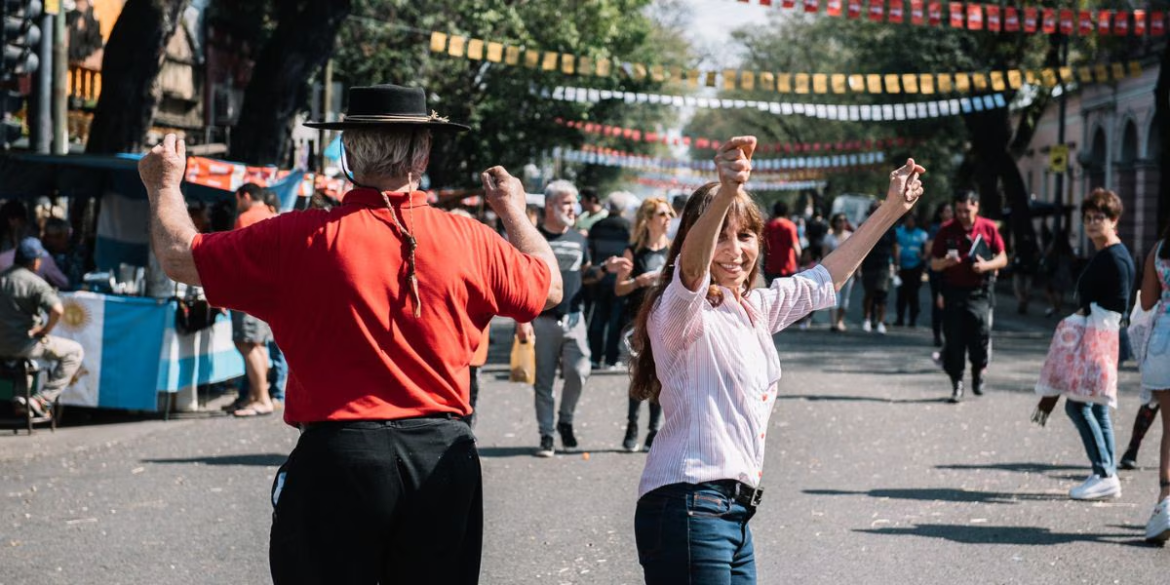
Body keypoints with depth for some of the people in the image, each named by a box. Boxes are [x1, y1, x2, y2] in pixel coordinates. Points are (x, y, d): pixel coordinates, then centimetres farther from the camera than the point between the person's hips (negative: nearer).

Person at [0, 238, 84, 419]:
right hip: (24, 343, -8)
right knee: (75, 351, 6)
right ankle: (42, 399, -2)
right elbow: (57, 310, -29)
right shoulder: (35, 282, -15)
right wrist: (44, 332, -11)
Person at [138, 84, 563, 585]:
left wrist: (164, 185, 21)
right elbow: (549, 286, 18)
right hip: (444, 456, 3)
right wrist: (514, 211, 35)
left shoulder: (299, 239, -8)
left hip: (337, 454, -2)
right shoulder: (469, 240, 0)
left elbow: (179, 258, 2)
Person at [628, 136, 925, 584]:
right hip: (689, 507, -9)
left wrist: (891, 210, 29)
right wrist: (726, 191, -50)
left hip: (735, 511, 9)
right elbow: (691, 266, -33)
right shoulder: (682, 310, -10)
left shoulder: (757, 309, 16)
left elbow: (825, 279, 29)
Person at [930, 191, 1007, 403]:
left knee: (981, 333, -12)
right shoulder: (946, 231, 6)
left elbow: (1002, 258, 9)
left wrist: (987, 265, -11)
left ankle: (978, 372, 14)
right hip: (953, 292, 1)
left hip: (979, 292, -1)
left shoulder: (988, 229, 5)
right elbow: (934, 264, 8)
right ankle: (956, 383, 9)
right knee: (954, 339, -1)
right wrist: (945, 262, -15)